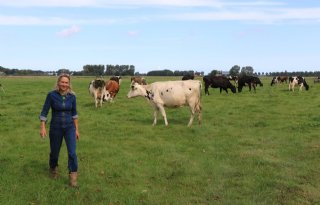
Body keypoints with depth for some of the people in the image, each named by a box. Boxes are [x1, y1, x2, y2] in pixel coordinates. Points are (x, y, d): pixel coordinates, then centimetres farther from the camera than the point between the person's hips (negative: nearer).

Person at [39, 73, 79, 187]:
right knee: (54, 152, 14)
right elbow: (44, 112, -7)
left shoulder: (72, 96, -5)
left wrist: (76, 129, 7)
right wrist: (43, 128, -14)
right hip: (55, 128, -1)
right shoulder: (51, 95, -12)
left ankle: (73, 176, 3)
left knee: (72, 152, -10)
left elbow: (74, 113, 6)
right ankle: (53, 169, 44)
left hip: (69, 127, 1)